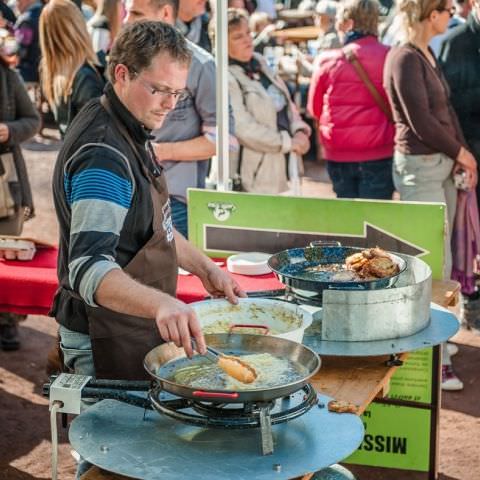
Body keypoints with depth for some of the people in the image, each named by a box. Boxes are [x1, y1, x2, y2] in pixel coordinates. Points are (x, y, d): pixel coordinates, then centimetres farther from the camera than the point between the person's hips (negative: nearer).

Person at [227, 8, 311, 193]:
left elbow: (286, 102, 17)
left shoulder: (259, 62, 12)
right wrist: (287, 143, -15)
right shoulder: (226, 79, -15)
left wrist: (299, 131, -3)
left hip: (279, 167, 8)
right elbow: (243, 128, -21)